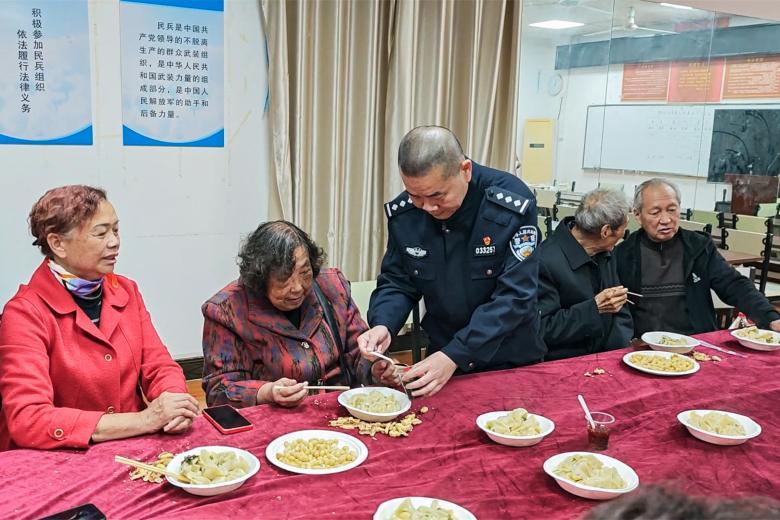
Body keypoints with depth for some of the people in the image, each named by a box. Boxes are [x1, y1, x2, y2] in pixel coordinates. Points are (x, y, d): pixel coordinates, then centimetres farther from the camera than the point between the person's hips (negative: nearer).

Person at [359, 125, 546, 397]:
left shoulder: (513, 204, -21)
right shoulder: (403, 212, -9)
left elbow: (514, 295, -22)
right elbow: (397, 282, 1)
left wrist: (455, 356, -29)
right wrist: (382, 324, -21)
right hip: (441, 353, 3)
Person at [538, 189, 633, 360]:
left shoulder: (604, 253, 7)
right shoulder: (546, 261, -20)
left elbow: (619, 308, 15)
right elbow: (541, 329, -19)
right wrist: (595, 307, -22)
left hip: (606, 359, 7)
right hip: (560, 366, -7)